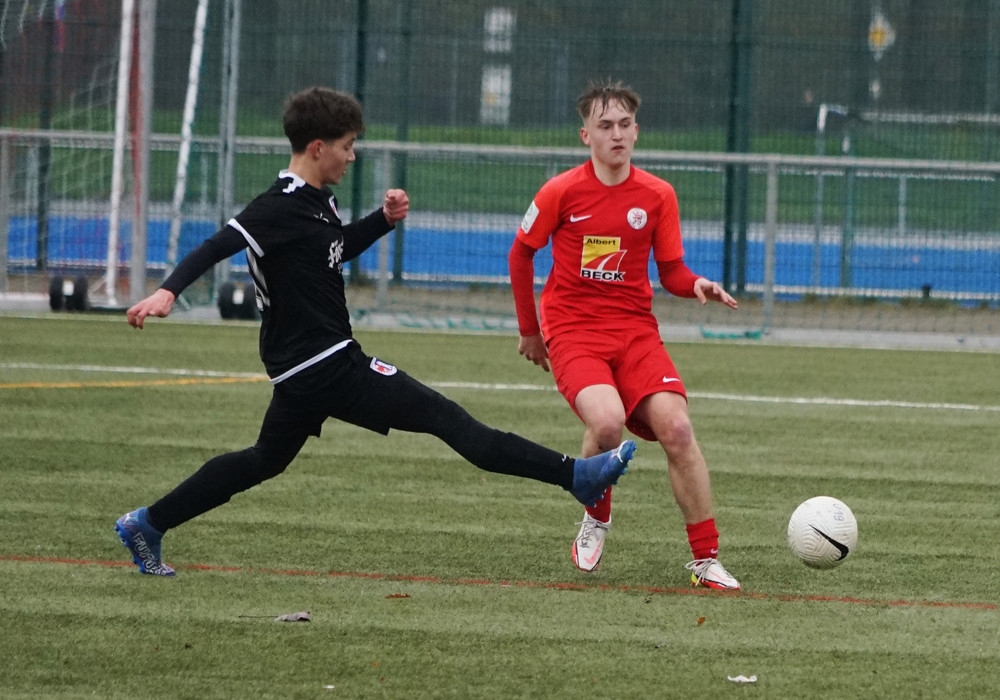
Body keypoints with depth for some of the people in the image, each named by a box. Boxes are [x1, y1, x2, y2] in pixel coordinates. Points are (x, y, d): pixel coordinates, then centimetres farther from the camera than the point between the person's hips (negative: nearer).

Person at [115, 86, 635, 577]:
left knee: (265, 461, 23)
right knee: (445, 417, -11)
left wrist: (384, 219, 12)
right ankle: (575, 475, -12)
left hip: (301, 368, 11)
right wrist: (168, 291, -42)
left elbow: (339, 247, 28)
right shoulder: (281, 208, -19)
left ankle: (146, 526, 26)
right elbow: (216, 247, -27)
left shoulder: (316, 201, 10)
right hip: (327, 367, -11)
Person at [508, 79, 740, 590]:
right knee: (608, 422, -29)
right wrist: (529, 331, 15)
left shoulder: (657, 196, 2)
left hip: (635, 329, 3)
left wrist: (697, 286, -15)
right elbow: (521, 254, 11)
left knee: (676, 428, -18)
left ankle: (706, 560, -10)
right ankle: (595, 521, 1)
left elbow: (671, 273, 8)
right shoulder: (561, 193, -4)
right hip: (573, 332, -3)